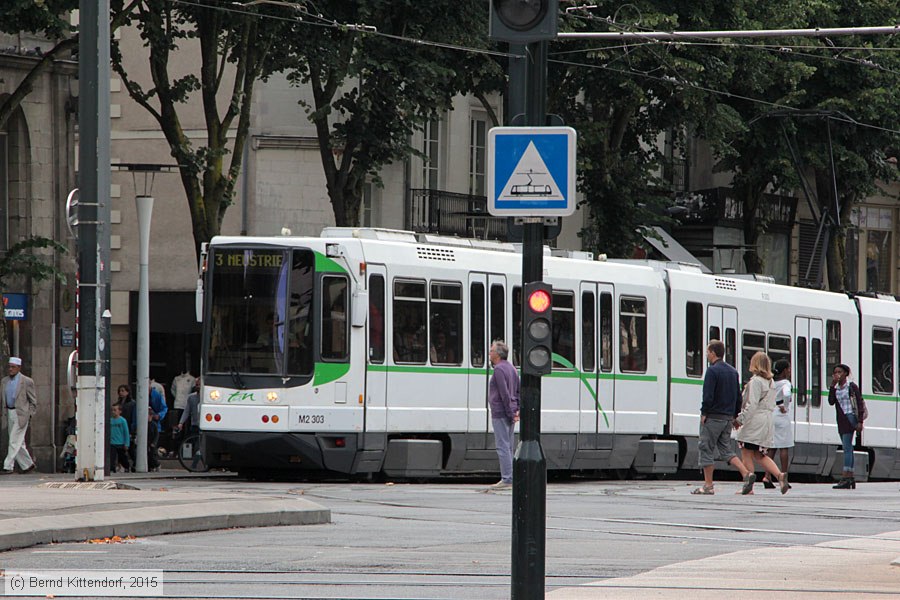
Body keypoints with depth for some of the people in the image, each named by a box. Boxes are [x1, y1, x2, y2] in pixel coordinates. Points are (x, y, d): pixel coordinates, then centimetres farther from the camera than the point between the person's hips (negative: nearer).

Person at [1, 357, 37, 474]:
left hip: (20, 414, -6)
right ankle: (28, 465, 20)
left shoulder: (27, 382, -5)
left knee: (14, 441, -10)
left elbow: (33, 401, -2)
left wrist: (29, 415, -8)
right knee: (18, 443, 10)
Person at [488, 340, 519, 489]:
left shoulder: (499, 369, -14)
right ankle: (510, 478, 14)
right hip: (510, 414, 9)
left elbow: (505, 393, -20)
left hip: (500, 414, -9)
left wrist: (510, 413, -17)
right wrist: (517, 410, 10)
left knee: (502, 446, -8)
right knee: (508, 447, 13)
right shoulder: (511, 368, 16)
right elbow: (518, 391, 17)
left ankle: (507, 478, -10)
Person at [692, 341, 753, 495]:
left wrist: (704, 413, -9)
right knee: (726, 450, 12)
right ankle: (747, 474, -6)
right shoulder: (733, 371, 13)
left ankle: (708, 486, 1)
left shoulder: (712, 371, -12)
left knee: (707, 450, 1)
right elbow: (738, 396, 15)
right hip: (728, 418, 7)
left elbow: (708, 396, -19)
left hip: (713, 417, -7)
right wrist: (735, 416, 19)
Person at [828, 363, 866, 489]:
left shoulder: (851, 387, -3)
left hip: (850, 418, -8)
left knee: (847, 447, -16)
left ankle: (845, 477, -22)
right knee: (847, 449, 9)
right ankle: (851, 478, 12)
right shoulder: (836, 388, 15)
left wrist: (860, 422, -13)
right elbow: (831, 402, 2)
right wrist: (833, 385, -3)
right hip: (841, 421, 8)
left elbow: (860, 404, -6)